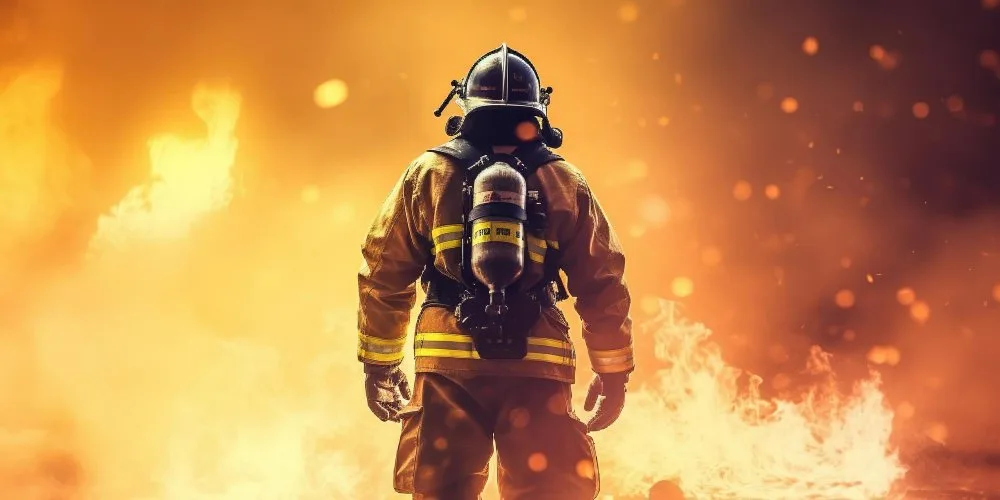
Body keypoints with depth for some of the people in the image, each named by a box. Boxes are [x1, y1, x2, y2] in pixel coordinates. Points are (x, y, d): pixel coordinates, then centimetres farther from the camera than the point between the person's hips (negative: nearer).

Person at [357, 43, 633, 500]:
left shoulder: (428, 173, 7)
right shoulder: (566, 183, 7)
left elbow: (383, 273, 7)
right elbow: (602, 284, 6)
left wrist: (379, 361, 16)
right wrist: (613, 372, 14)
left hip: (449, 364, 0)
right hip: (537, 368, 0)